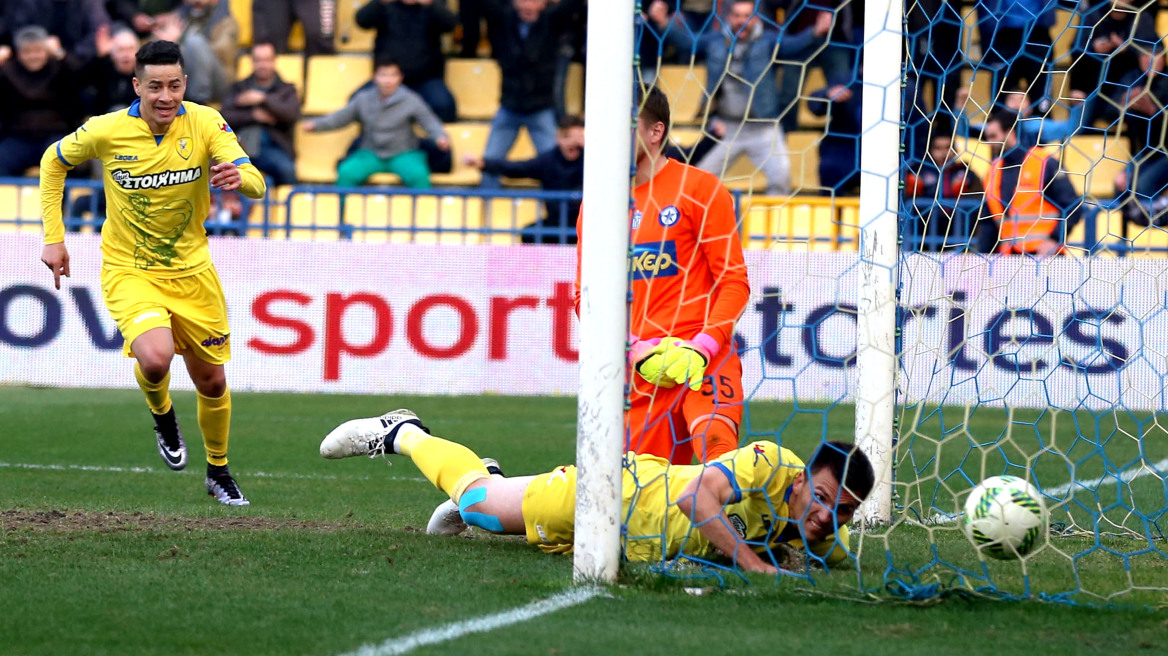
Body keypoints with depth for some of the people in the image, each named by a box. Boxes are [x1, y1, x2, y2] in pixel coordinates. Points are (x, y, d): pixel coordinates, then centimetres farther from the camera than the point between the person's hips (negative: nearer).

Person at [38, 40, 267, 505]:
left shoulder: (206, 124, -15)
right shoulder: (106, 131, -16)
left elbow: (256, 185, -23)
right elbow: (53, 161, 4)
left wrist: (239, 177, -48)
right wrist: (53, 238, 2)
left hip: (191, 271, 2)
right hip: (129, 271, -2)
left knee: (212, 382, 12)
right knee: (156, 357, -29)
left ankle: (218, 470, 39)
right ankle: (161, 414, 7)